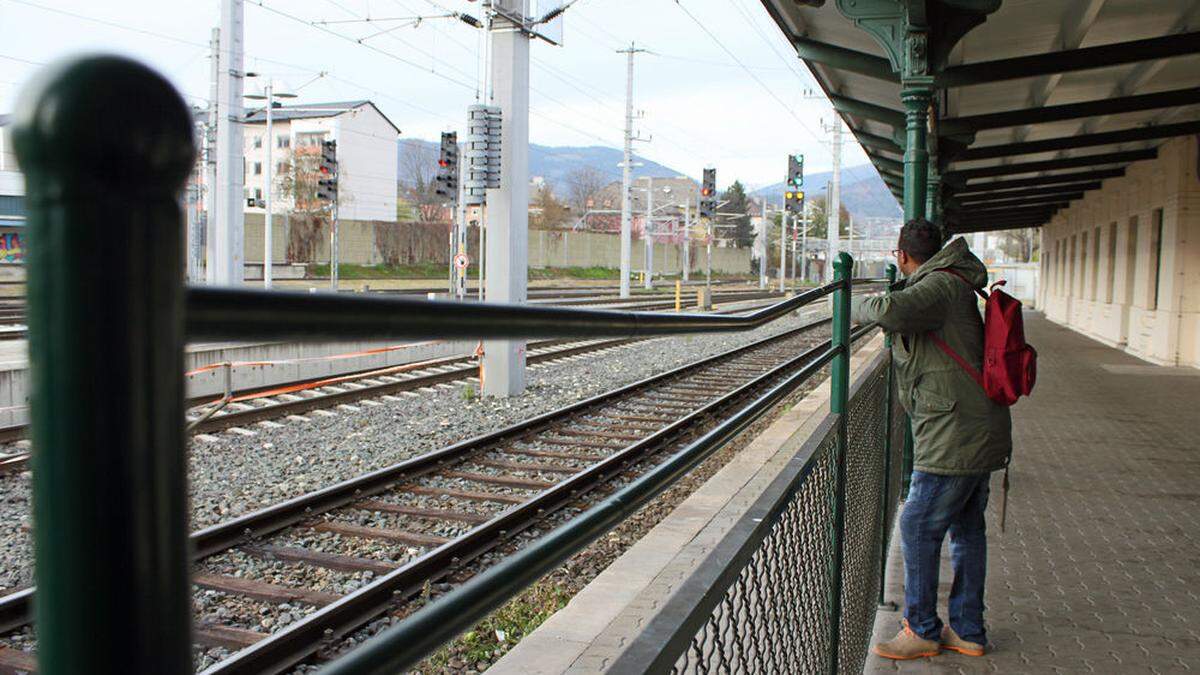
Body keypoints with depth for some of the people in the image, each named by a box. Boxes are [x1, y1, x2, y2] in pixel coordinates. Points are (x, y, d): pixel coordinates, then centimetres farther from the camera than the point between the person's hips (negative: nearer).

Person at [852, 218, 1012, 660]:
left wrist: (859, 308, -16)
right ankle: (967, 630, 25)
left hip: (955, 438, -10)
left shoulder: (940, 286, -17)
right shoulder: (956, 286, 15)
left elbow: (892, 311, -36)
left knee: (918, 528, -2)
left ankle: (923, 631, 10)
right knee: (966, 529, 15)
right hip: (980, 434, 10)